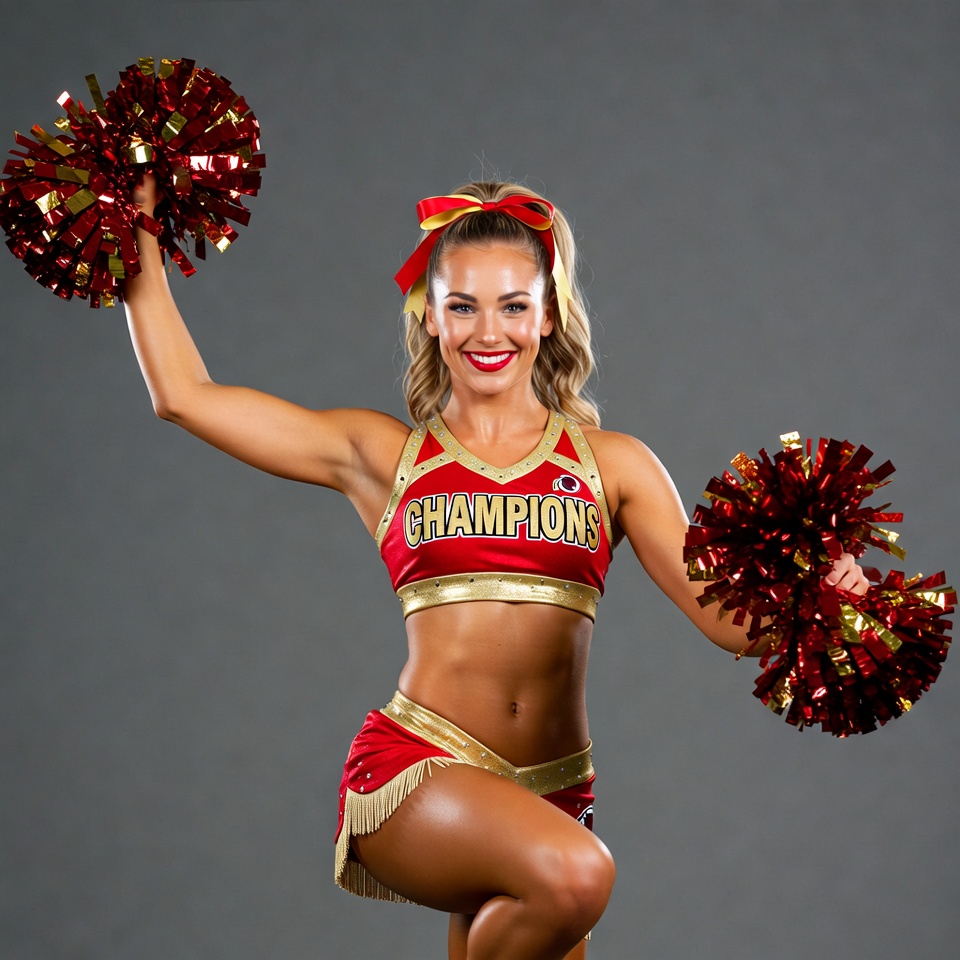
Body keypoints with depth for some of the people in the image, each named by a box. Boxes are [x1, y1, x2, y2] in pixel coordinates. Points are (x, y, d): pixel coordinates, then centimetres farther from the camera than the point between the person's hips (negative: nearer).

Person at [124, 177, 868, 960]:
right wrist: (142, 242, 13)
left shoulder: (610, 463, 11)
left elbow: (732, 617, 5)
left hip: (552, 794, 3)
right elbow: (185, 395, 10)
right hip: (413, 772, -3)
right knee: (574, 875, -29)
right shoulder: (383, 455, 10)